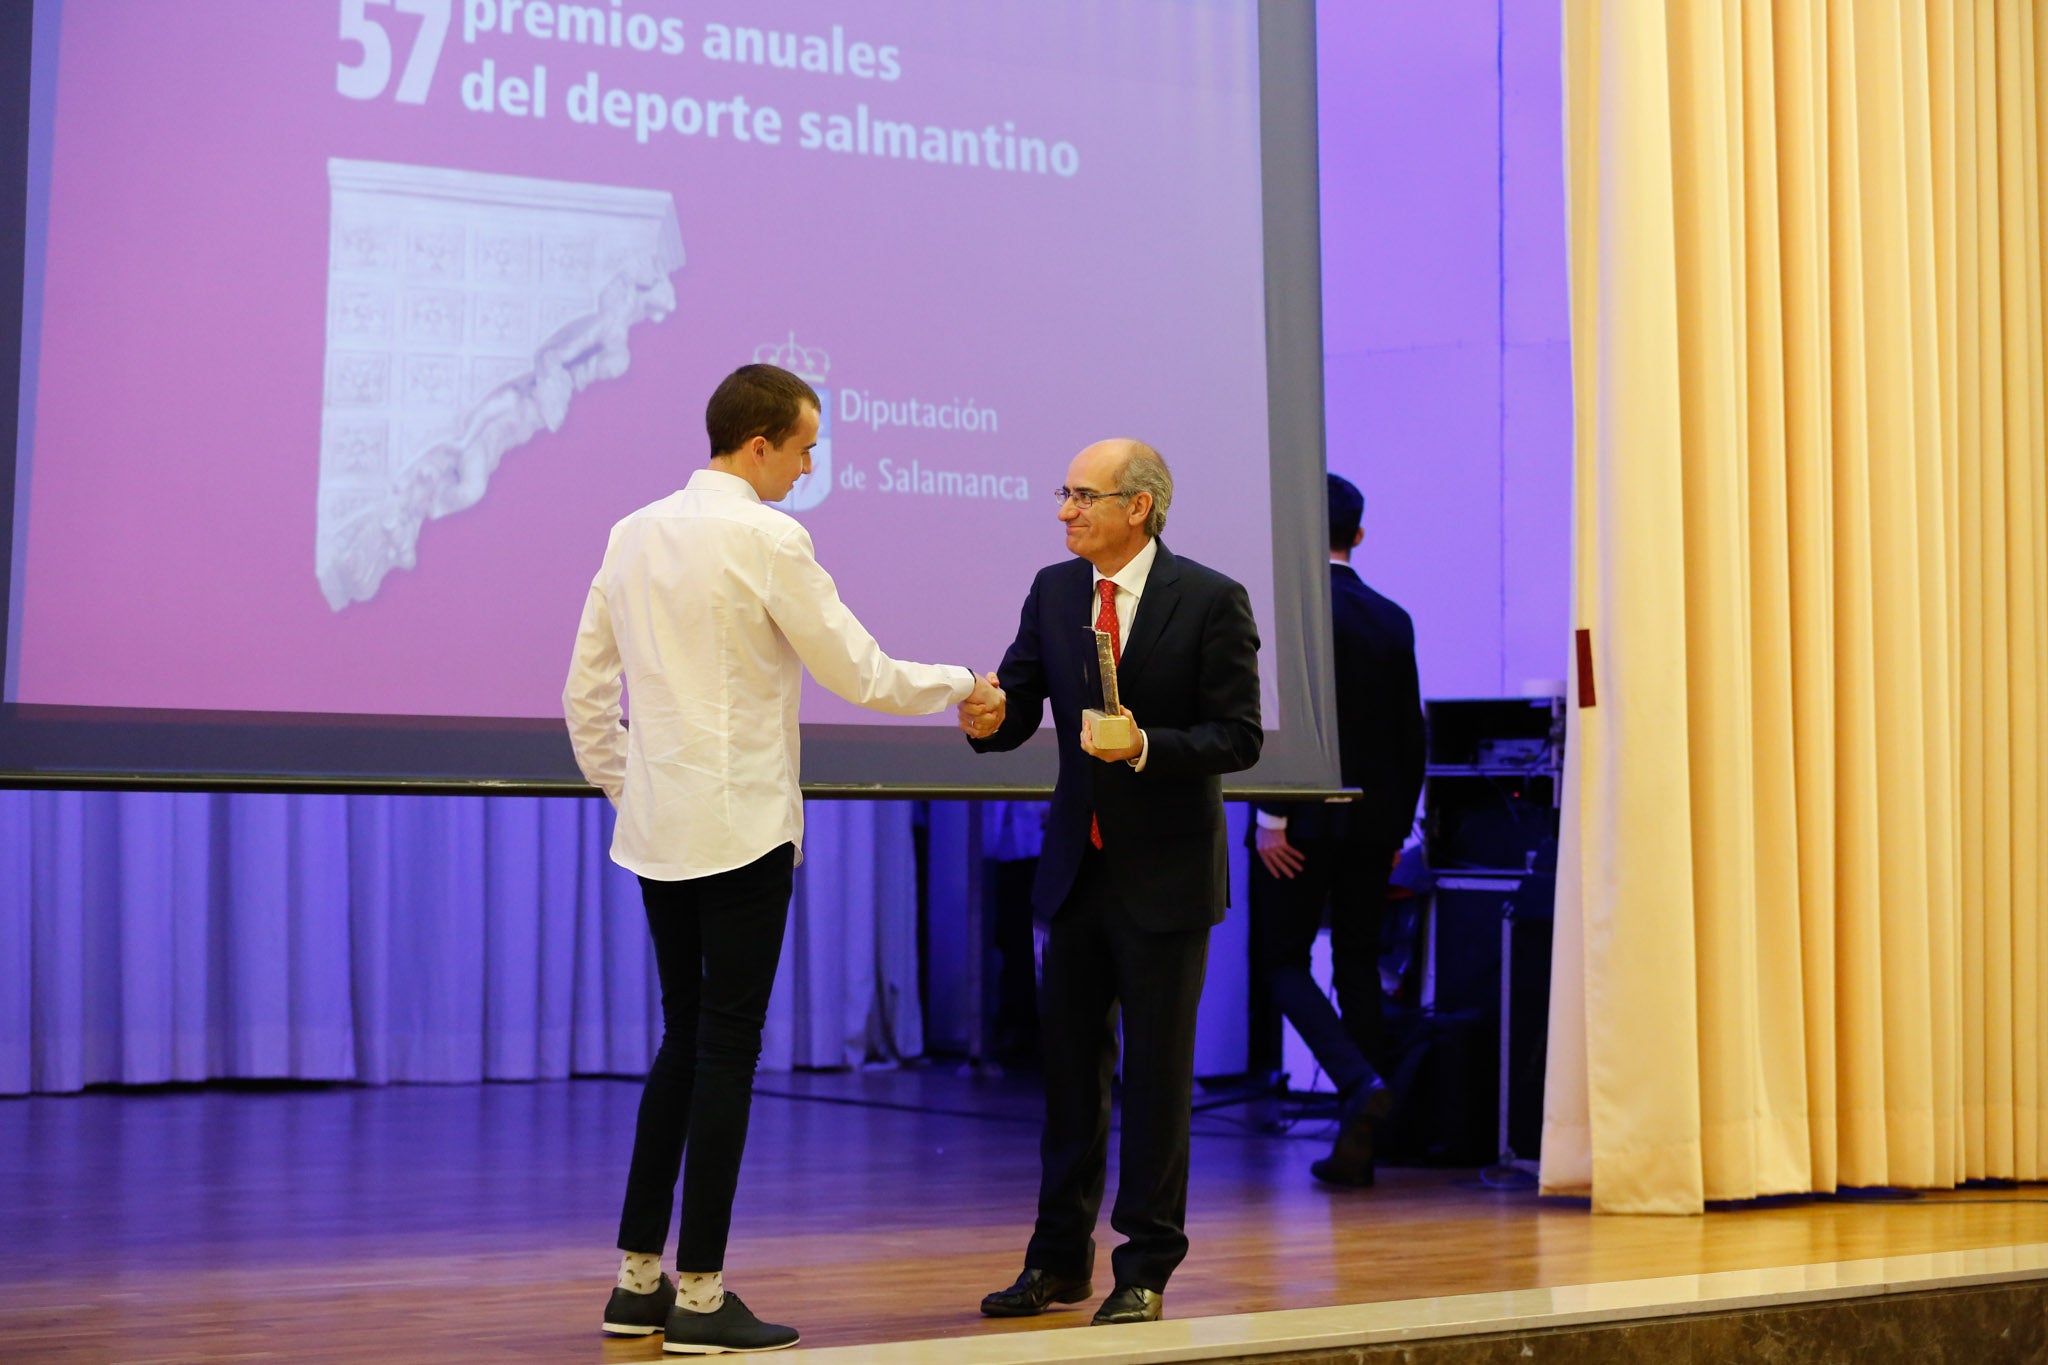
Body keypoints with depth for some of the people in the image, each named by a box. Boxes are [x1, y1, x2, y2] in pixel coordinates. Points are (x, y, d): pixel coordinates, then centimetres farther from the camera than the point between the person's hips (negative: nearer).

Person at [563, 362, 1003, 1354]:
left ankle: (638, 1280, 18)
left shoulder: (633, 535, 9)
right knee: (727, 1049, -1)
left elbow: (584, 693, 12)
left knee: (685, 1041, 16)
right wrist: (959, 687, 8)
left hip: (656, 829, 7)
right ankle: (699, 1298, 2)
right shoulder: (768, 540, -12)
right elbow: (858, 673, -7)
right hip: (741, 830, -7)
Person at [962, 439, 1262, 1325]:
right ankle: (1060, 1260, 21)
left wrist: (1146, 746, -25)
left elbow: (1239, 737, -11)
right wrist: (988, 718, -20)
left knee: (1157, 1068, 2)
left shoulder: (1211, 601, -10)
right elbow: (1019, 710, 3)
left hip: (1166, 871, -5)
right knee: (1068, 1060, 10)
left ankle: (1146, 1268, 12)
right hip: (1076, 863, 5)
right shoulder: (1053, 591, 5)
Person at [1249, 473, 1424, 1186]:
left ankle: (1361, 1083, -17)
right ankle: (1355, 1143, 9)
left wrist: (1271, 817, -13)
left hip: (1305, 820, -5)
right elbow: (1410, 733, 11)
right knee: (1357, 967, 9)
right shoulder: (1393, 620, 8)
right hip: (1373, 820, 5)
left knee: (1280, 960, 6)